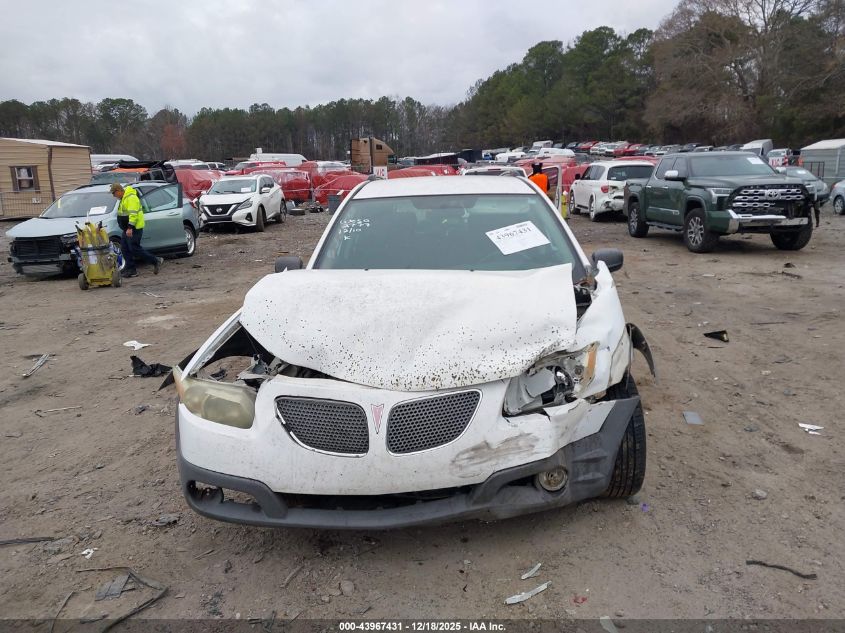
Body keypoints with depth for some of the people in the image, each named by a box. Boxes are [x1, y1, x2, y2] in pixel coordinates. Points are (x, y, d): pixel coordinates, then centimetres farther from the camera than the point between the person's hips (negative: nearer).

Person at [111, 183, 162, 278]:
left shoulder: (131, 198, -18)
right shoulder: (124, 198, 17)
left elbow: (133, 214, -26)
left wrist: (130, 228, -30)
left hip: (134, 228, -11)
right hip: (127, 229, 11)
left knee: (134, 248, -9)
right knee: (124, 248, 8)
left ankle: (156, 261, 2)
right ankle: (131, 270, 12)